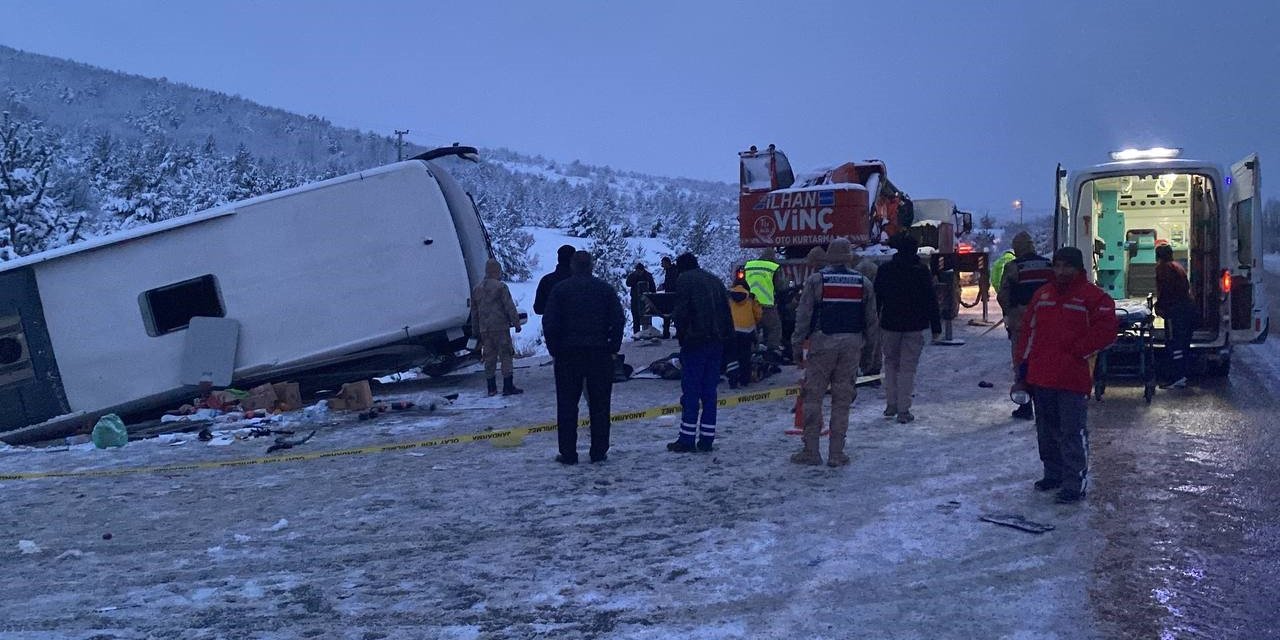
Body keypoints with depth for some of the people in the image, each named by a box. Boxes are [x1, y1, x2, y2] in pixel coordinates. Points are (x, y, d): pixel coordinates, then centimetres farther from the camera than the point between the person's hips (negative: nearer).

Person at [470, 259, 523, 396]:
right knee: (505, 356, -2)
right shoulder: (500, 286, -7)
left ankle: (491, 388, 11)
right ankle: (508, 386, -5)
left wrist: (475, 331, 24)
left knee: (489, 358, 10)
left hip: (484, 329, 6)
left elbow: (474, 312, 18)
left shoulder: (477, 289, 14)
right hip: (500, 327, -6)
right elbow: (510, 307, -10)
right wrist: (516, 323, -4)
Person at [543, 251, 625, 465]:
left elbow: (549, 323, -5)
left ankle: (568, 453, 4)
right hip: (600, 353, 1)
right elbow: (619, 320, -1)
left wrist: (555, 350, 4)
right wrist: (613, 347, 7)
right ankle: (599, 451, 8)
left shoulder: (560, 289, -1)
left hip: (568, 353, -1)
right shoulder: (605, 288, 3)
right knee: (599, 405, 7)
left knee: (567, 405, 5)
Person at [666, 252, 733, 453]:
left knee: (690, 391, -4)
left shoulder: (684, 279, -1)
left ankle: (686, 439, -4)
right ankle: (707, 438, 9)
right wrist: (726, 336, 14)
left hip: (695, 341, -6)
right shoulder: (714, 280, 19)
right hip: (717, 341, 6)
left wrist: (681, 335, -2)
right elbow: (726, 311, 16)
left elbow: (682, 311, -11)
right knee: (709, 391, 9)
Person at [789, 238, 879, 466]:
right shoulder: (863, 283, 5)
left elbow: (803, 316, -5)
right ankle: (836, 453, 9)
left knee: (813, 396, 5)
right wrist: (863, 338, 24)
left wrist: (797, 345, 2)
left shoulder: (816, 280, -4)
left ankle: (811, 450, 4)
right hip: (852, 344, 3)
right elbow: (871, 320, 9)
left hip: (822, 343, -2)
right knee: (842, 399, 7)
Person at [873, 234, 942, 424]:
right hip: (914, 325, -1)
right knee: (908, 367, 1)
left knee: (891, 362, 17)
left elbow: (876, 299, 3)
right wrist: (936, 326, 1)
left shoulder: (884, 270, 0)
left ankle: (891, 405, 14)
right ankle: (903, 411, -1)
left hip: (890, 324, 1)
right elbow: (931, 300, -3)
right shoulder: (922, 271, -4)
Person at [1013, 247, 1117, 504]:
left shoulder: (1094, 297, -4)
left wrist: (1076, 351, -11)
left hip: (1073, 379, -6)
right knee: (1047, 431, 16)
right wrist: (1023, 368, 12)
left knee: (1073, 433, -6)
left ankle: (1076, 483, 0)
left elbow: (1105, 331, -11)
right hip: (1040, 377, 6)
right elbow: (1028, 332, 15)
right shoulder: (1042, 295, 14)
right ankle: (1053, 474, 29)